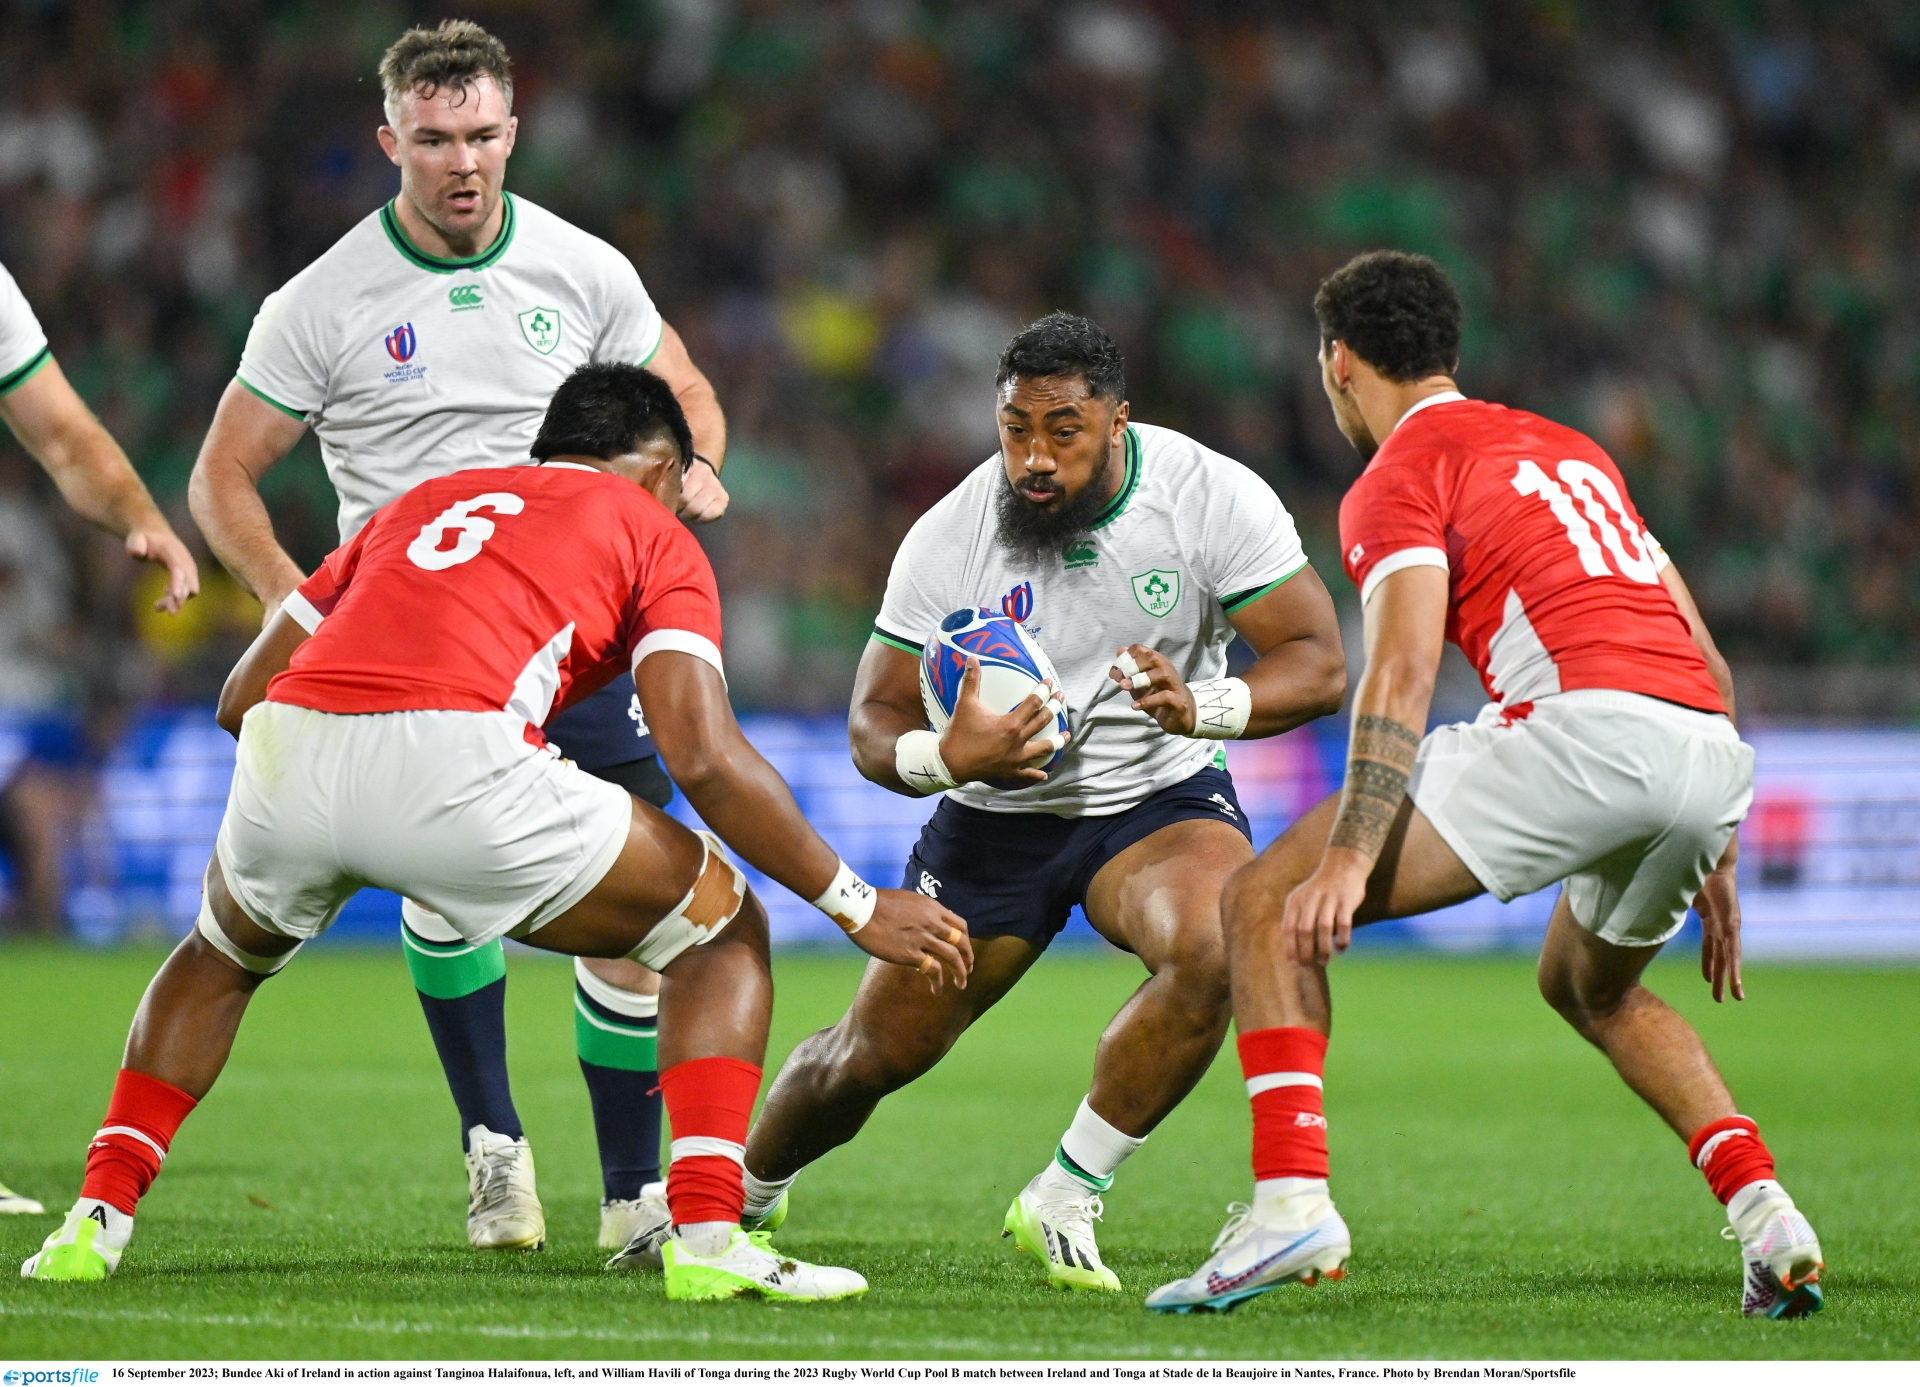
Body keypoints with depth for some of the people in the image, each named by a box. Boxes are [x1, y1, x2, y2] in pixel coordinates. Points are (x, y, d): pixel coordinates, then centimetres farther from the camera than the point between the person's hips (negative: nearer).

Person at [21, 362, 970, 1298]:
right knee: (723, 932, 18)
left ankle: (96, 1219, 25)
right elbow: (703, 757, 6)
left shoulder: (422, 504, 34)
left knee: (222, 952, 39)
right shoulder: (654, 536, 21)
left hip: (284, 762, 5)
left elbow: (242, 699, 33)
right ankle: (705, 1237, 0)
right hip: (455, 757, -5)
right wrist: (857, 906, 12)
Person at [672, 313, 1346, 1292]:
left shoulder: (1213, 497, -19)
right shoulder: (949, 536, -16)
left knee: (1213, 955, -34)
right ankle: (741, 1198, 38)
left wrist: (1198, 708, -39)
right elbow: (875, 724, -12)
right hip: (997, 813, 1)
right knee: (875, 1055, 5)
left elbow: (1318, 664, -19)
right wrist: (947, 757, -36)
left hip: (1161, 800, -1)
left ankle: (1060, 1203, -17)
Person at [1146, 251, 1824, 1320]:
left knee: (1269, 903, 0)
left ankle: (1292, 1196, -16)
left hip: (1588, 727, -8)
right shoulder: (1570, 448, 31)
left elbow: (1403, 674, -9)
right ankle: (1768, 1213, 16)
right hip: (1713, 750, 8)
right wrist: (1711, 860, 34)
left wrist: (1350, 860, -17)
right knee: (1589, 986, 34)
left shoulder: (1400, 478, 8)